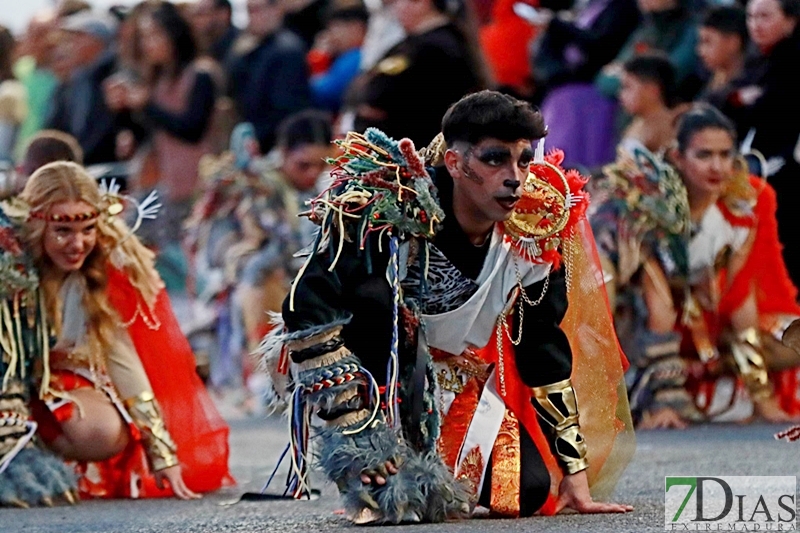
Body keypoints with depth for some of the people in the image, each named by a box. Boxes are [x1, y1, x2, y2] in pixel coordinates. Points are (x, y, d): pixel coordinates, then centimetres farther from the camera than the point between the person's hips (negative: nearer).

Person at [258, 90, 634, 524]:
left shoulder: (532, 232, -13)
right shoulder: (385, 207, -30)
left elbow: (544, 350, -2)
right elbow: (307, 309, -33)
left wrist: (575, 473, -3)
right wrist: (356, 432, -36)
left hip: (452, 385, 5)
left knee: (529, 489, -13)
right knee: (376, 291, -35)